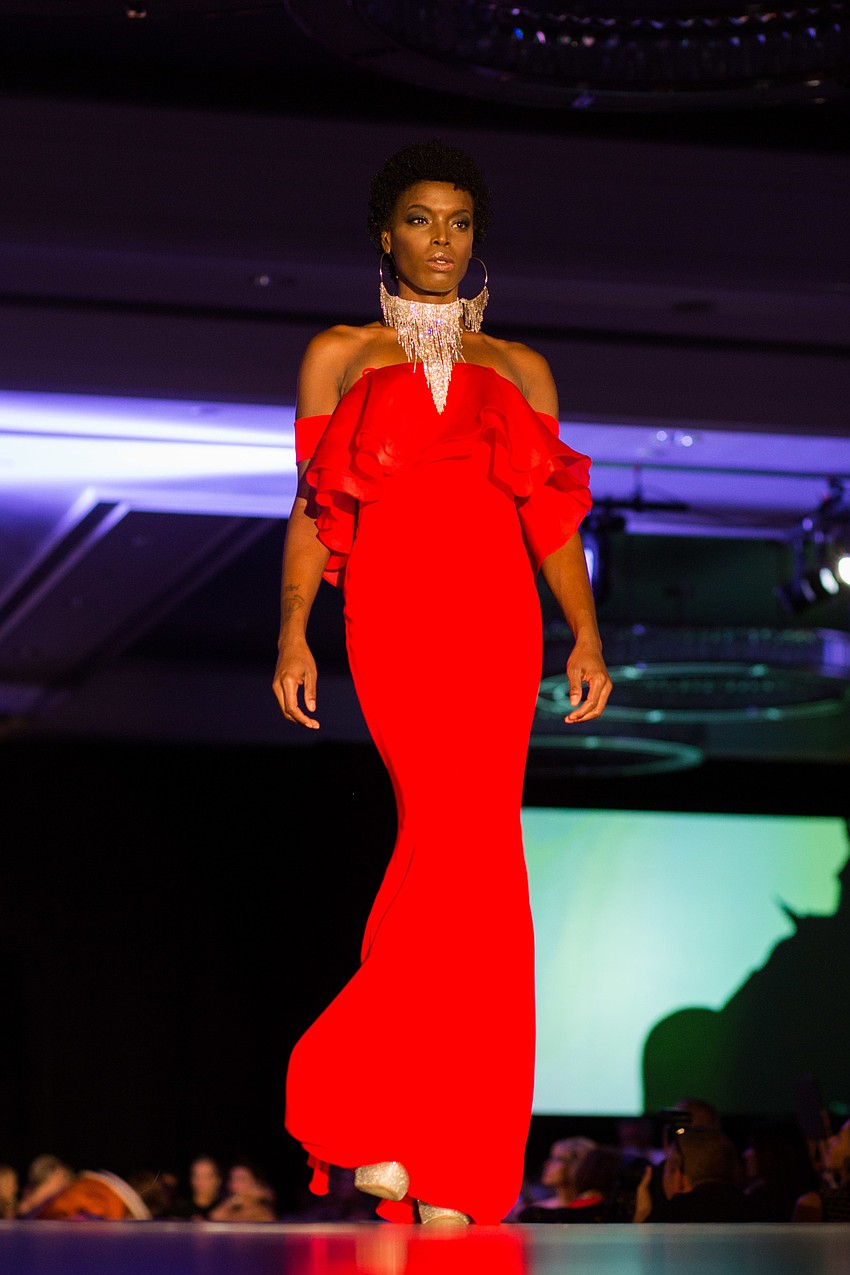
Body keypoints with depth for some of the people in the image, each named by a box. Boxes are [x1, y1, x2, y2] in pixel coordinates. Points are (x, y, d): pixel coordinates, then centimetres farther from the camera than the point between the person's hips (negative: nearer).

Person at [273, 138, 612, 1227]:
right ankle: (448, 1164, -12)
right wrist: (293, 632, -4)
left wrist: (585, 636, 0)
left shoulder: (519, 371, 20)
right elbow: (311, 510, 10)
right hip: (393, 615, -3)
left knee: (450, 850, -3)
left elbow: (552, 519, 14)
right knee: (473, 852, -17)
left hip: (498, 622, 3)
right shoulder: (340, 356, 16)